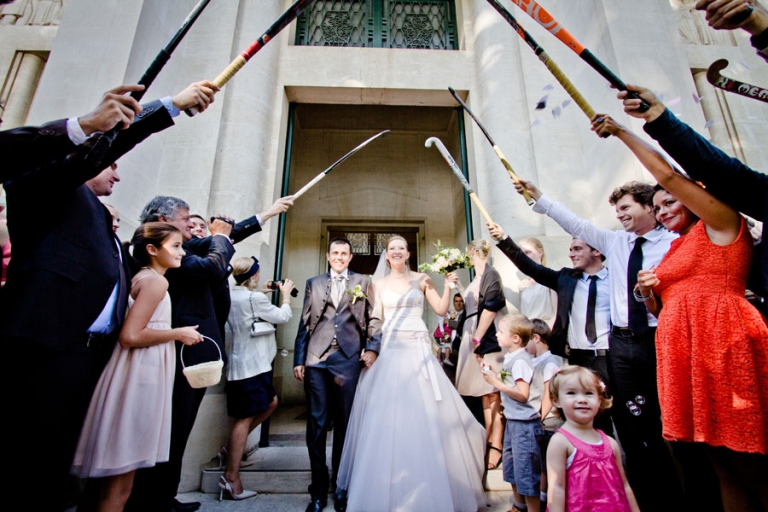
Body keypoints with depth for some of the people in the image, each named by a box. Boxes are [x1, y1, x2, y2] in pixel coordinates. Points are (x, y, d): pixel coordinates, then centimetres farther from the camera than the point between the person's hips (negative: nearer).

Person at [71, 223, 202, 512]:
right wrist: (178, 333, -12)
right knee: (119, 484, 3)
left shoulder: (143, 277, 14)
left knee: (117, 478, 19)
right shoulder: (156, 281, -15)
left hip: (141, 375, 10)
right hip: (138, 376, -10)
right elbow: (130, 336, -23)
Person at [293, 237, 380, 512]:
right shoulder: (313, 283, 14)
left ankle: (341, 487, 27)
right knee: (317, 424, 6)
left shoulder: (363, 282, 11)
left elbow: (374, 319, 7)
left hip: (349, 359, -1)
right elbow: (304, 323, 10)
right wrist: (298, 360, 5)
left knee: (345, 424, 8)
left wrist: (372, 348, -7)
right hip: (316, 360, 1)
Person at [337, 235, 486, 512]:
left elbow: (441, 310, 2)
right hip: (389, 350, 2)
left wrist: (448, 285, -9)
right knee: (387, 415, 3)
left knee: (426, 414, 1)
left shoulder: (421, 279, 6)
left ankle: (430, 489, 20)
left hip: (418, 349, -1)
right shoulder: (380, 284, 10)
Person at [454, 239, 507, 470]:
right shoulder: (476, 278, 17)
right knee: (484, 395, 13)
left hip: (487, 340, -9)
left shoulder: (491, 274, -8)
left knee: (492, 394, -4)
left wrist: (477, 339, -17)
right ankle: (489, 441, 22)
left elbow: (490, 308, -16)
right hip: (474, 339, 9)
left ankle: (496, 447, 4)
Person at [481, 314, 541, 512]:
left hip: (525, 424, -10)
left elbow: (522, 394, -26)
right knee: (511, 468, 23)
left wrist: (495, 382, -23)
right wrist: (493, 376, 0)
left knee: (527, 473, 5)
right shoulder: (510, 358, 5)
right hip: (513, 421, 10)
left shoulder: (520, 360, -21)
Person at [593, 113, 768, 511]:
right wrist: (648, 295, 2)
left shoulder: (722, 224, 4)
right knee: (722, 464, 12)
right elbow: (664, 312, 24)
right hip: (682, 349, 8)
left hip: (722, 340, -7)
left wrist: (622, 132, 0)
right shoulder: (673, 251, 22)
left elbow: (668, 175, -7)